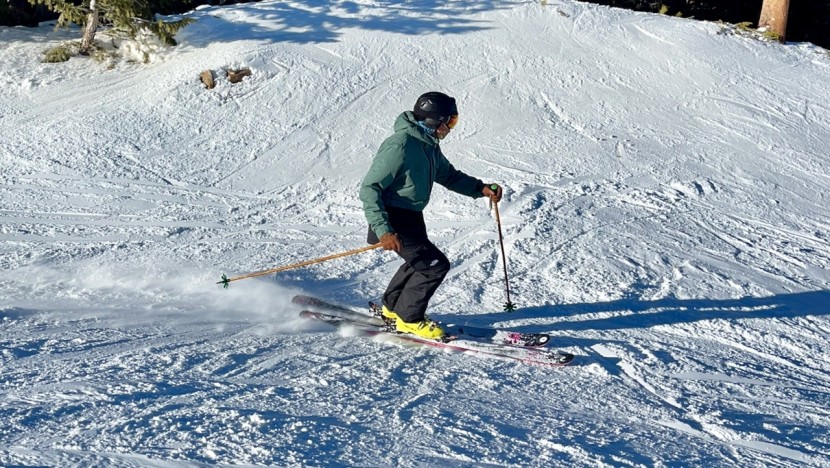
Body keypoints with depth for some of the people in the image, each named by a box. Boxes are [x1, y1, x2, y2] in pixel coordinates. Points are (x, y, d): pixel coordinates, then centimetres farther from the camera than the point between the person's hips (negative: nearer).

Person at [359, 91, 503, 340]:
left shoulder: (429, 146, 4)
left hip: (412, 217, 10)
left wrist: (481, 188, 4)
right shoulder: (400, 146, -25)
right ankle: (408, 319, 3)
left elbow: (448, 175, 20)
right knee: (436, 264, -12)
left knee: (420, 262, 26)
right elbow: (369, 189, -26)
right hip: (393, 220, -10)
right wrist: (383, 231, -33)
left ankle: (392, 307, 44)